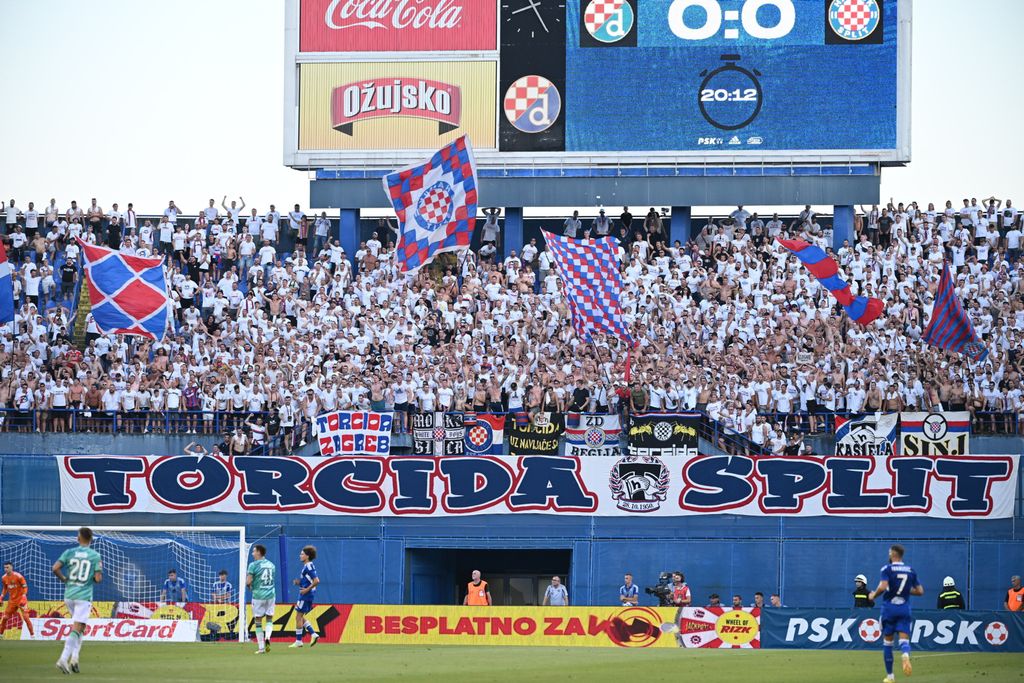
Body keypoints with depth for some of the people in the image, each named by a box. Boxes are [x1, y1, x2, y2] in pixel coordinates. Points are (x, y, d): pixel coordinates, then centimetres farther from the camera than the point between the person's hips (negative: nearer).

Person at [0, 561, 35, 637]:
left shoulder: (18, 576, -16)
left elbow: (25, 587, -12)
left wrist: (23, 597, -24)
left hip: (21, 599, -5)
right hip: (12, 601, 5)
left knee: (25, 617, -12)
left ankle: (32, 635, -5)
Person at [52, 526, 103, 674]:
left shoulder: (69, 552, 3)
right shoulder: (95, 556, -2)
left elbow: (55, 568, -7)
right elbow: (98, 578, -8)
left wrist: (63, 579, 10)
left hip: (69, 595, 4)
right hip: (84, 596, -4)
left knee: (78, 627, 20)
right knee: (76, 629, -7)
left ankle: (74, 656, 7)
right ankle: (64, 659, -21)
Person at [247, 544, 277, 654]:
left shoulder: (253, 565, -8)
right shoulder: (271, 565, 10)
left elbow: (248, 582, -13)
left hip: (258, 596, -4)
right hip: (271, 595, 4)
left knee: (258, 621, 4)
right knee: (270, 619, 12)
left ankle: (261, 647, 3)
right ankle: (267, 637, -17)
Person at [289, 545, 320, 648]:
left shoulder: (309, 567, -17)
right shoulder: (306, 567, 14)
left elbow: (316, 581, -24)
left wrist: (307, 589, -20)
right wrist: (299, 582, 10)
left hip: (306, 596, -10)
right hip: (306, 596, 10)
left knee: (299, 617, -3)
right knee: (300, 617, 15)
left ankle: (298, 641, 2)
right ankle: (313, 634, 12)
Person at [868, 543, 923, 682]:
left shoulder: (887, 568, -7)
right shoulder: (911, 570, 7)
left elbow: (883, 587, -20)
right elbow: (920, 591, 8)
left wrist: (873, 595, -2)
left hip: (889, 607, -2)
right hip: (905, 608, 2)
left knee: (887, 641, 9)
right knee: (904, 639, -2)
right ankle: (905, 655, -39)